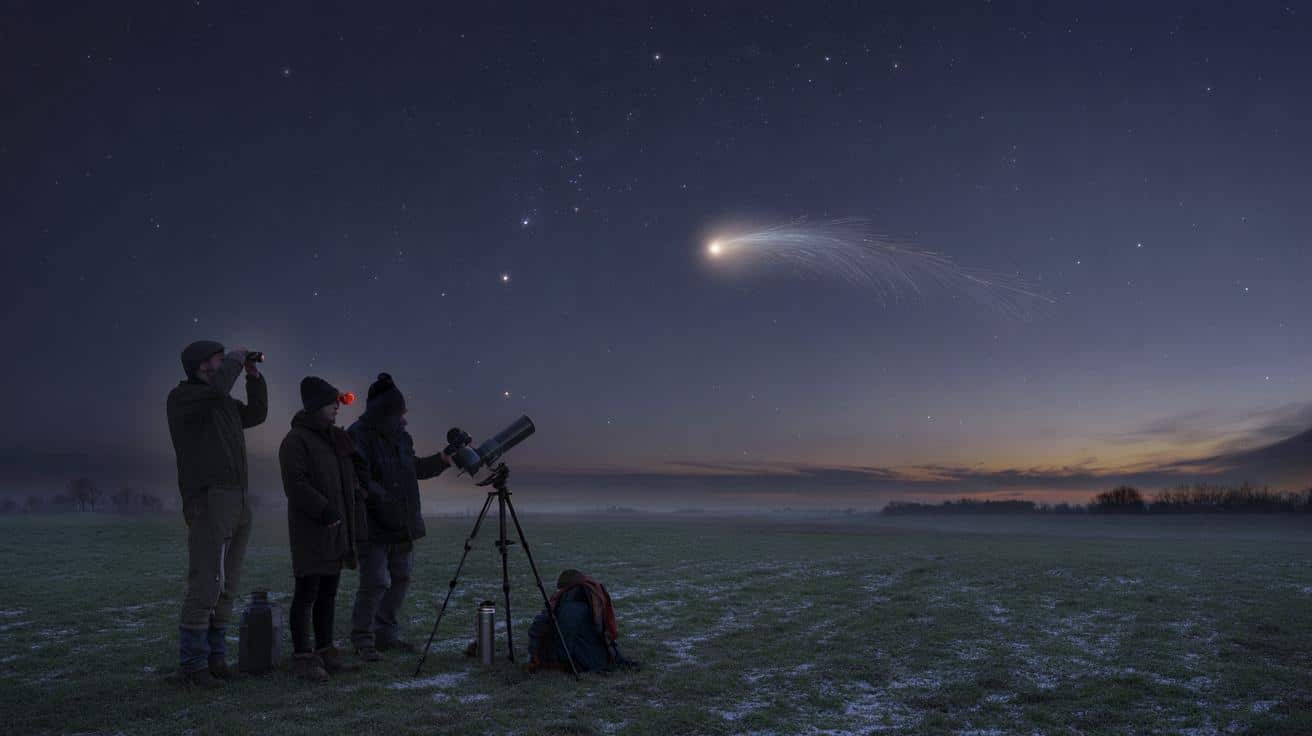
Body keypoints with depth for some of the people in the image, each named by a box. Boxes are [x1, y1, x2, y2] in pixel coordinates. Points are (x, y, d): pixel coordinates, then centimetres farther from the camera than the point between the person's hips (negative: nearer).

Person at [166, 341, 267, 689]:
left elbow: (257, 414, 26)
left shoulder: (224, 403, 19)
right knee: (204, 588, -11)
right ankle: (192, 664, -3)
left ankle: (215, 658, 14)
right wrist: (235, 358, -7)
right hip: (207, 505, -8)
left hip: (238, 503, 8)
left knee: (226, 588, 8)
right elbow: (217, 387, -25)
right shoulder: (181, 397, -6)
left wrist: (253, 374, 16)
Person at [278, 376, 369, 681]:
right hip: (311, 530, -8)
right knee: (307, 592, -5)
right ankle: (302, 657, 0)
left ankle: (325, 652, 17)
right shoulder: (296, 440, -9)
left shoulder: (336, 438, 16)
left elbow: (356, 471, 29)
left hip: (337, 530, 8)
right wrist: (325, 511, -22)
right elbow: (296, 485, -18)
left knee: (328, 593, 11)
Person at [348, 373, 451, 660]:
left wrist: (442, 460, 12)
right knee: (376, 582, -10)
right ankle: (363, 640, 7)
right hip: (372, 525, -8)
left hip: (401, 525, 8)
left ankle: (387, 635, 26)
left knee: (400, 579, 13)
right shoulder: (358, 436, -14)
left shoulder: (400, 437, 10)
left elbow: (414, 468, 23)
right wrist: (383, 497, -27)